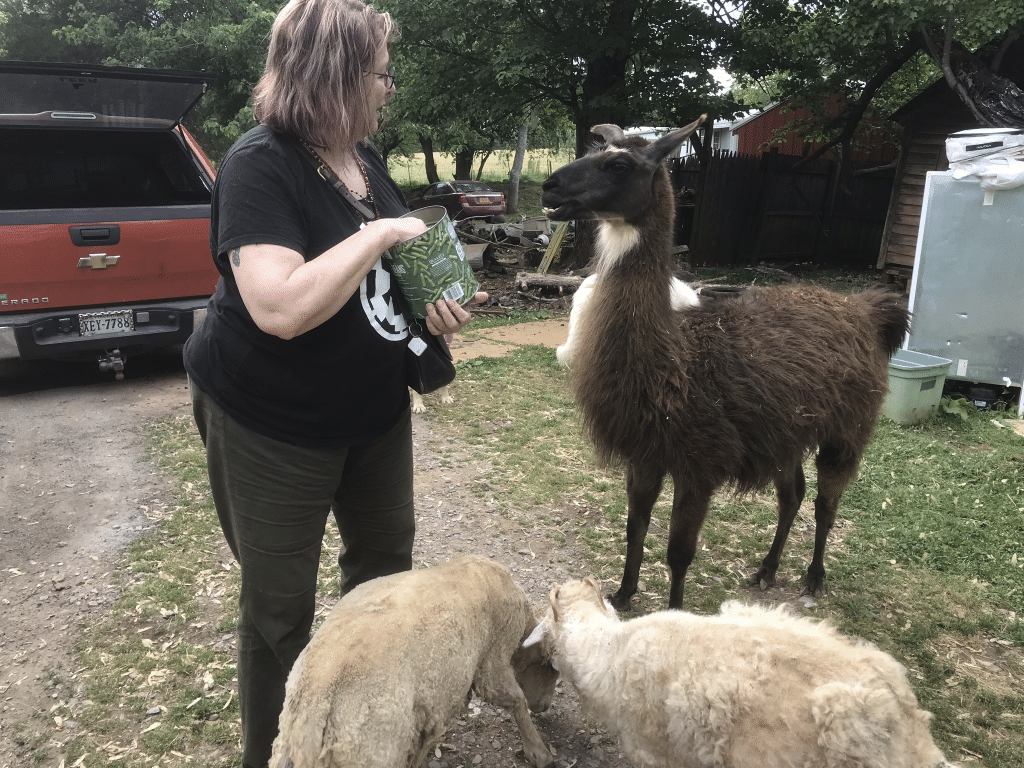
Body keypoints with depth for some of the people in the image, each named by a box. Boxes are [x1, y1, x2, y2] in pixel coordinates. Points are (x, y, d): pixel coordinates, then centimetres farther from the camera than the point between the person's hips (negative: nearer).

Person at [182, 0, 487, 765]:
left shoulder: (364, 156, 3)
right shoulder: (260, 165, -21)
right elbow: (282, 308, -34)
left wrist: (438, 305, -5)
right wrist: (380, 234, -25)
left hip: (374, 409, 8)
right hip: (272, 424, -8)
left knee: (386, 558, 22)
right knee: (281, 601, 8)